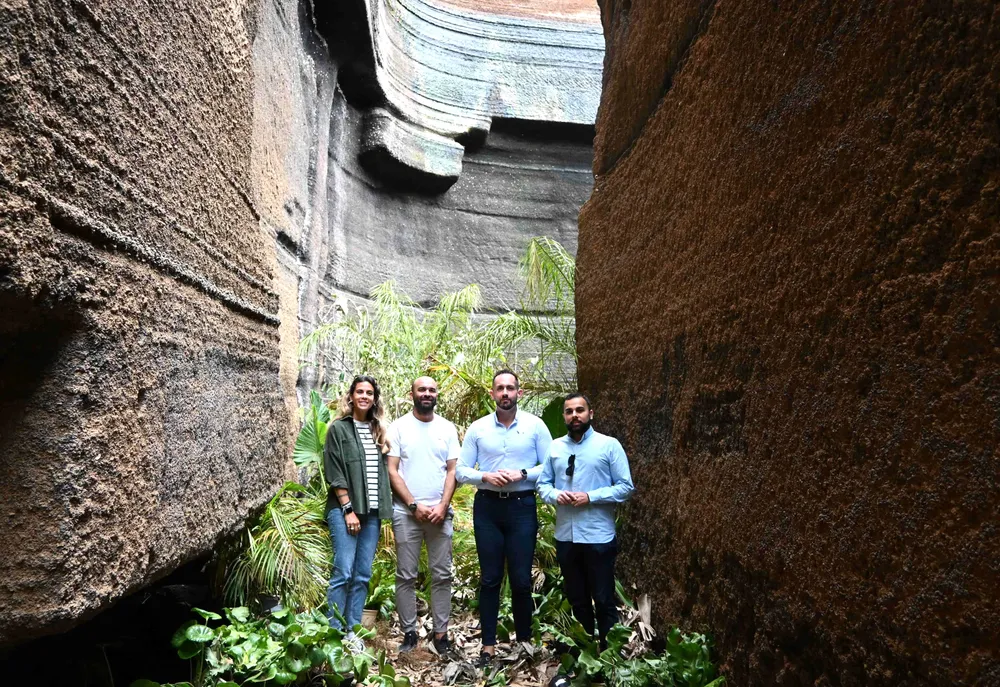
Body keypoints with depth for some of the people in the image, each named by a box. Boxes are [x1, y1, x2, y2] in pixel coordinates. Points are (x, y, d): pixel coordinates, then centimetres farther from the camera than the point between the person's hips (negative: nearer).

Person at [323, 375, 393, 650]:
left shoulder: (379, 431, 14)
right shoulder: (339, 428, -1)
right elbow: (334, 473, -7)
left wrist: (384, 507, 6)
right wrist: (348, 509, -12)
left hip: (372, 512, 5)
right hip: (345, 509, -5)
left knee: (363, 575, 7)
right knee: (343, 573, -7)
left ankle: (352, 631, 16)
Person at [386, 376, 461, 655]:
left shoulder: (447, 428, 6)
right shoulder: (399, 427, 1)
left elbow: (452, 470, 5)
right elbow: (392, 471, -4)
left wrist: (443, 506, -8)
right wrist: (414, 505, -11)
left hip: (440, 513, 2)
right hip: (406, 513, -2)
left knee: (442, 576, 6)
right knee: (406, 576, 5)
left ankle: (441, 633, 17)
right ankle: (409, 632, 17)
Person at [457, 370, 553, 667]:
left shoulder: (535, 425, -2)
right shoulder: (477, 428, 2)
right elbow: (462, 471, 2)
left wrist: (522, 474, -18)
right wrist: (485, 477, -15)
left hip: (522, 507, -1)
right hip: (487, 507, 1)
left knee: (521, 579, 6)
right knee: (490, 578, 9)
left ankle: (524, 640, 25)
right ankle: (488, 644, 20)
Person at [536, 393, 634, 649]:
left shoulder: (609, 445, -6)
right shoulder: (555, 447, 6)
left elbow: (625, 487, -8)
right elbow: (542, 484, 10)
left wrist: (590, 497, -18)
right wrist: (555, 495, -12)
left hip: (598, 537, -4)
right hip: (565, 537, 4)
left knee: (603, 600, 6)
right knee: (576, 599, 18)